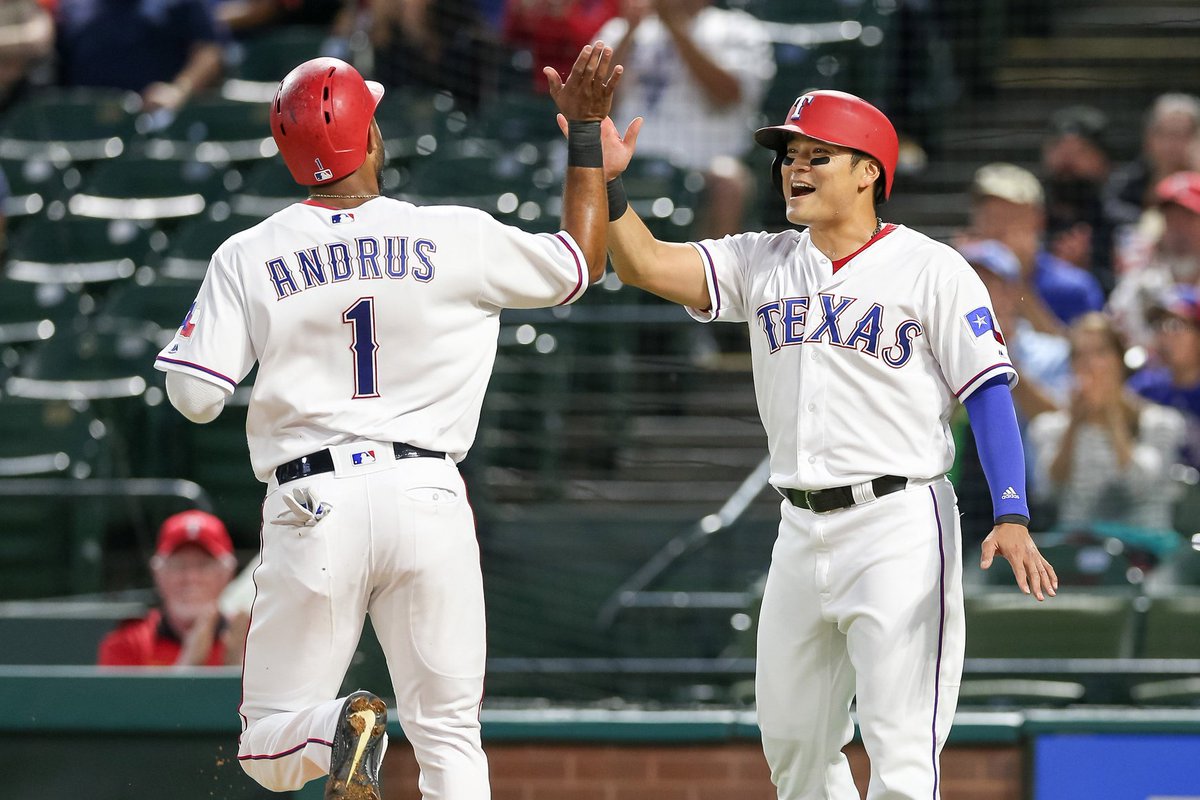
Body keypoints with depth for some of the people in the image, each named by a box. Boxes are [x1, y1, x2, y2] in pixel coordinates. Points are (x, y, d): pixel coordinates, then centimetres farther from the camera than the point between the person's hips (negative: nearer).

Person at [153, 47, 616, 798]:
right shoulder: (458, 239, 0)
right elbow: (581, 263, 15)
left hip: (314, 505, -1)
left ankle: (338, 728, -27)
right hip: (428, 497, 1)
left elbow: (196, 396, -2)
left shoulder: (247, 258, 0)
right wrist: (586, 127, 20)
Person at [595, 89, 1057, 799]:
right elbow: (646, 265, 0)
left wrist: (1012, 516, -19)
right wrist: (607, 180, -17)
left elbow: (989, 394, -8)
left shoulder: (932, 271, -4)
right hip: (803, 530, 6)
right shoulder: (763, 264, 11)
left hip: (899, 526, -6)